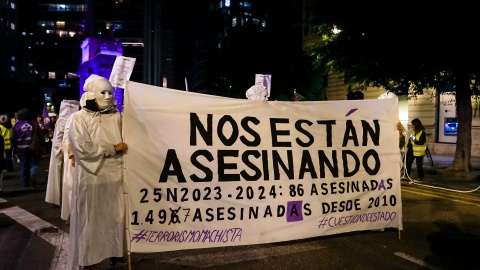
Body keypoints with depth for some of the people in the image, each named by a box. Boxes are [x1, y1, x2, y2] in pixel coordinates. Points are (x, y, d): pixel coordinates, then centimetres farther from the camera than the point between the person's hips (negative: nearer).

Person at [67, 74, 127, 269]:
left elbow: (125, 143, 8)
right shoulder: (80, 118, -3)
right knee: (91, 218, 4)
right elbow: (82, 148, -14)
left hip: (115, 174, 3)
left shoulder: (116, 116, 7)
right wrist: (112, 149, -10)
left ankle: (113, 251, 24)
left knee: (115, 215, 9)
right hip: (91, 177, -3)